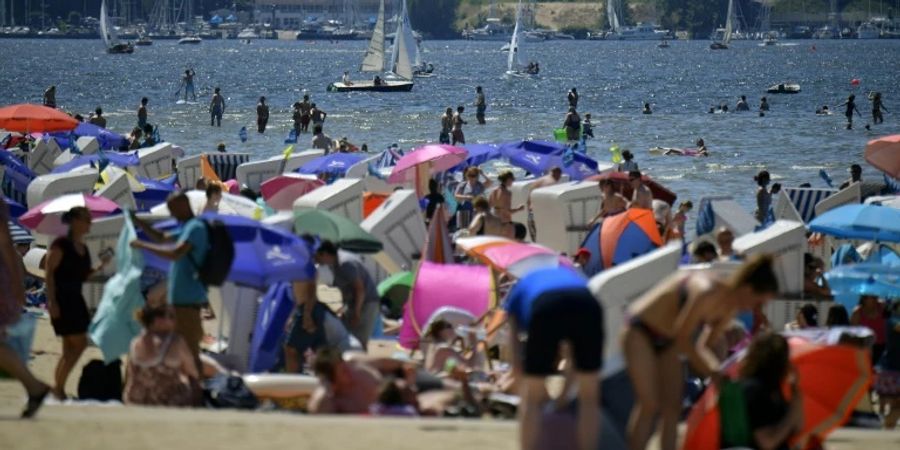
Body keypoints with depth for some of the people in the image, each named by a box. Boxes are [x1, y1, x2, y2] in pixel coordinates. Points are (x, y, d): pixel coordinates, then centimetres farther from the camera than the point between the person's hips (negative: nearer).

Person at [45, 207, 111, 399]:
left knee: (70, 349, 7)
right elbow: (49, 272, -14)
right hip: (61, 300, -9)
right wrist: (51, 301, -20)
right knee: (79, 343, -13)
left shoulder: (83, 248, 14)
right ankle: (59, 387, -8)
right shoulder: (61, 245, -10)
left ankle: (59, 388, 11)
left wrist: (100, 267, 2)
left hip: (75, 299, 9)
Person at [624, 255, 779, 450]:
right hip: (640, 332, -9)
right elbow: (682, 338, -25)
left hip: (666, 339, 9)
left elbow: (707, 345, 5)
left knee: (672, 407, 3)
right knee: (649, 405, -13)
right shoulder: (706, 293, -34)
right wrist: (710, 371, -19)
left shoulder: (731, 307, -6)